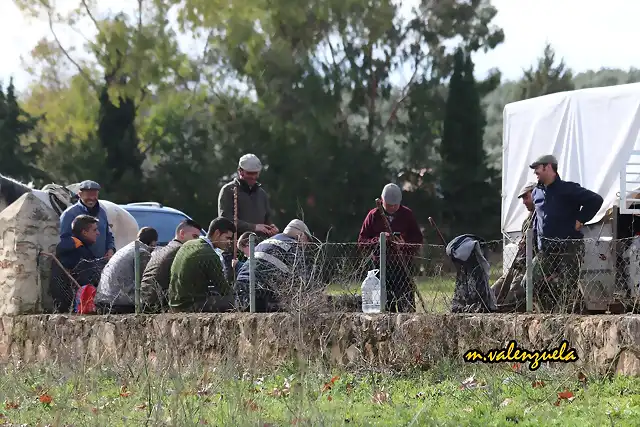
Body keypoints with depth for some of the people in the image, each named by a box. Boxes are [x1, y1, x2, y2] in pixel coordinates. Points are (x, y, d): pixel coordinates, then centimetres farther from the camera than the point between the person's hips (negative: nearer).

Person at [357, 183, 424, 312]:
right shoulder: (373, 216, 4)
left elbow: (418, 239, 8)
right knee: (385, 304, 0)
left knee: (407, 303, -8)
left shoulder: (407, 215, 5)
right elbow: (362, 241, 3)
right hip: (381, 266, 1)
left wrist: (405, 243, -12)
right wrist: (378, 240, -15)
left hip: (403, 265, 0)